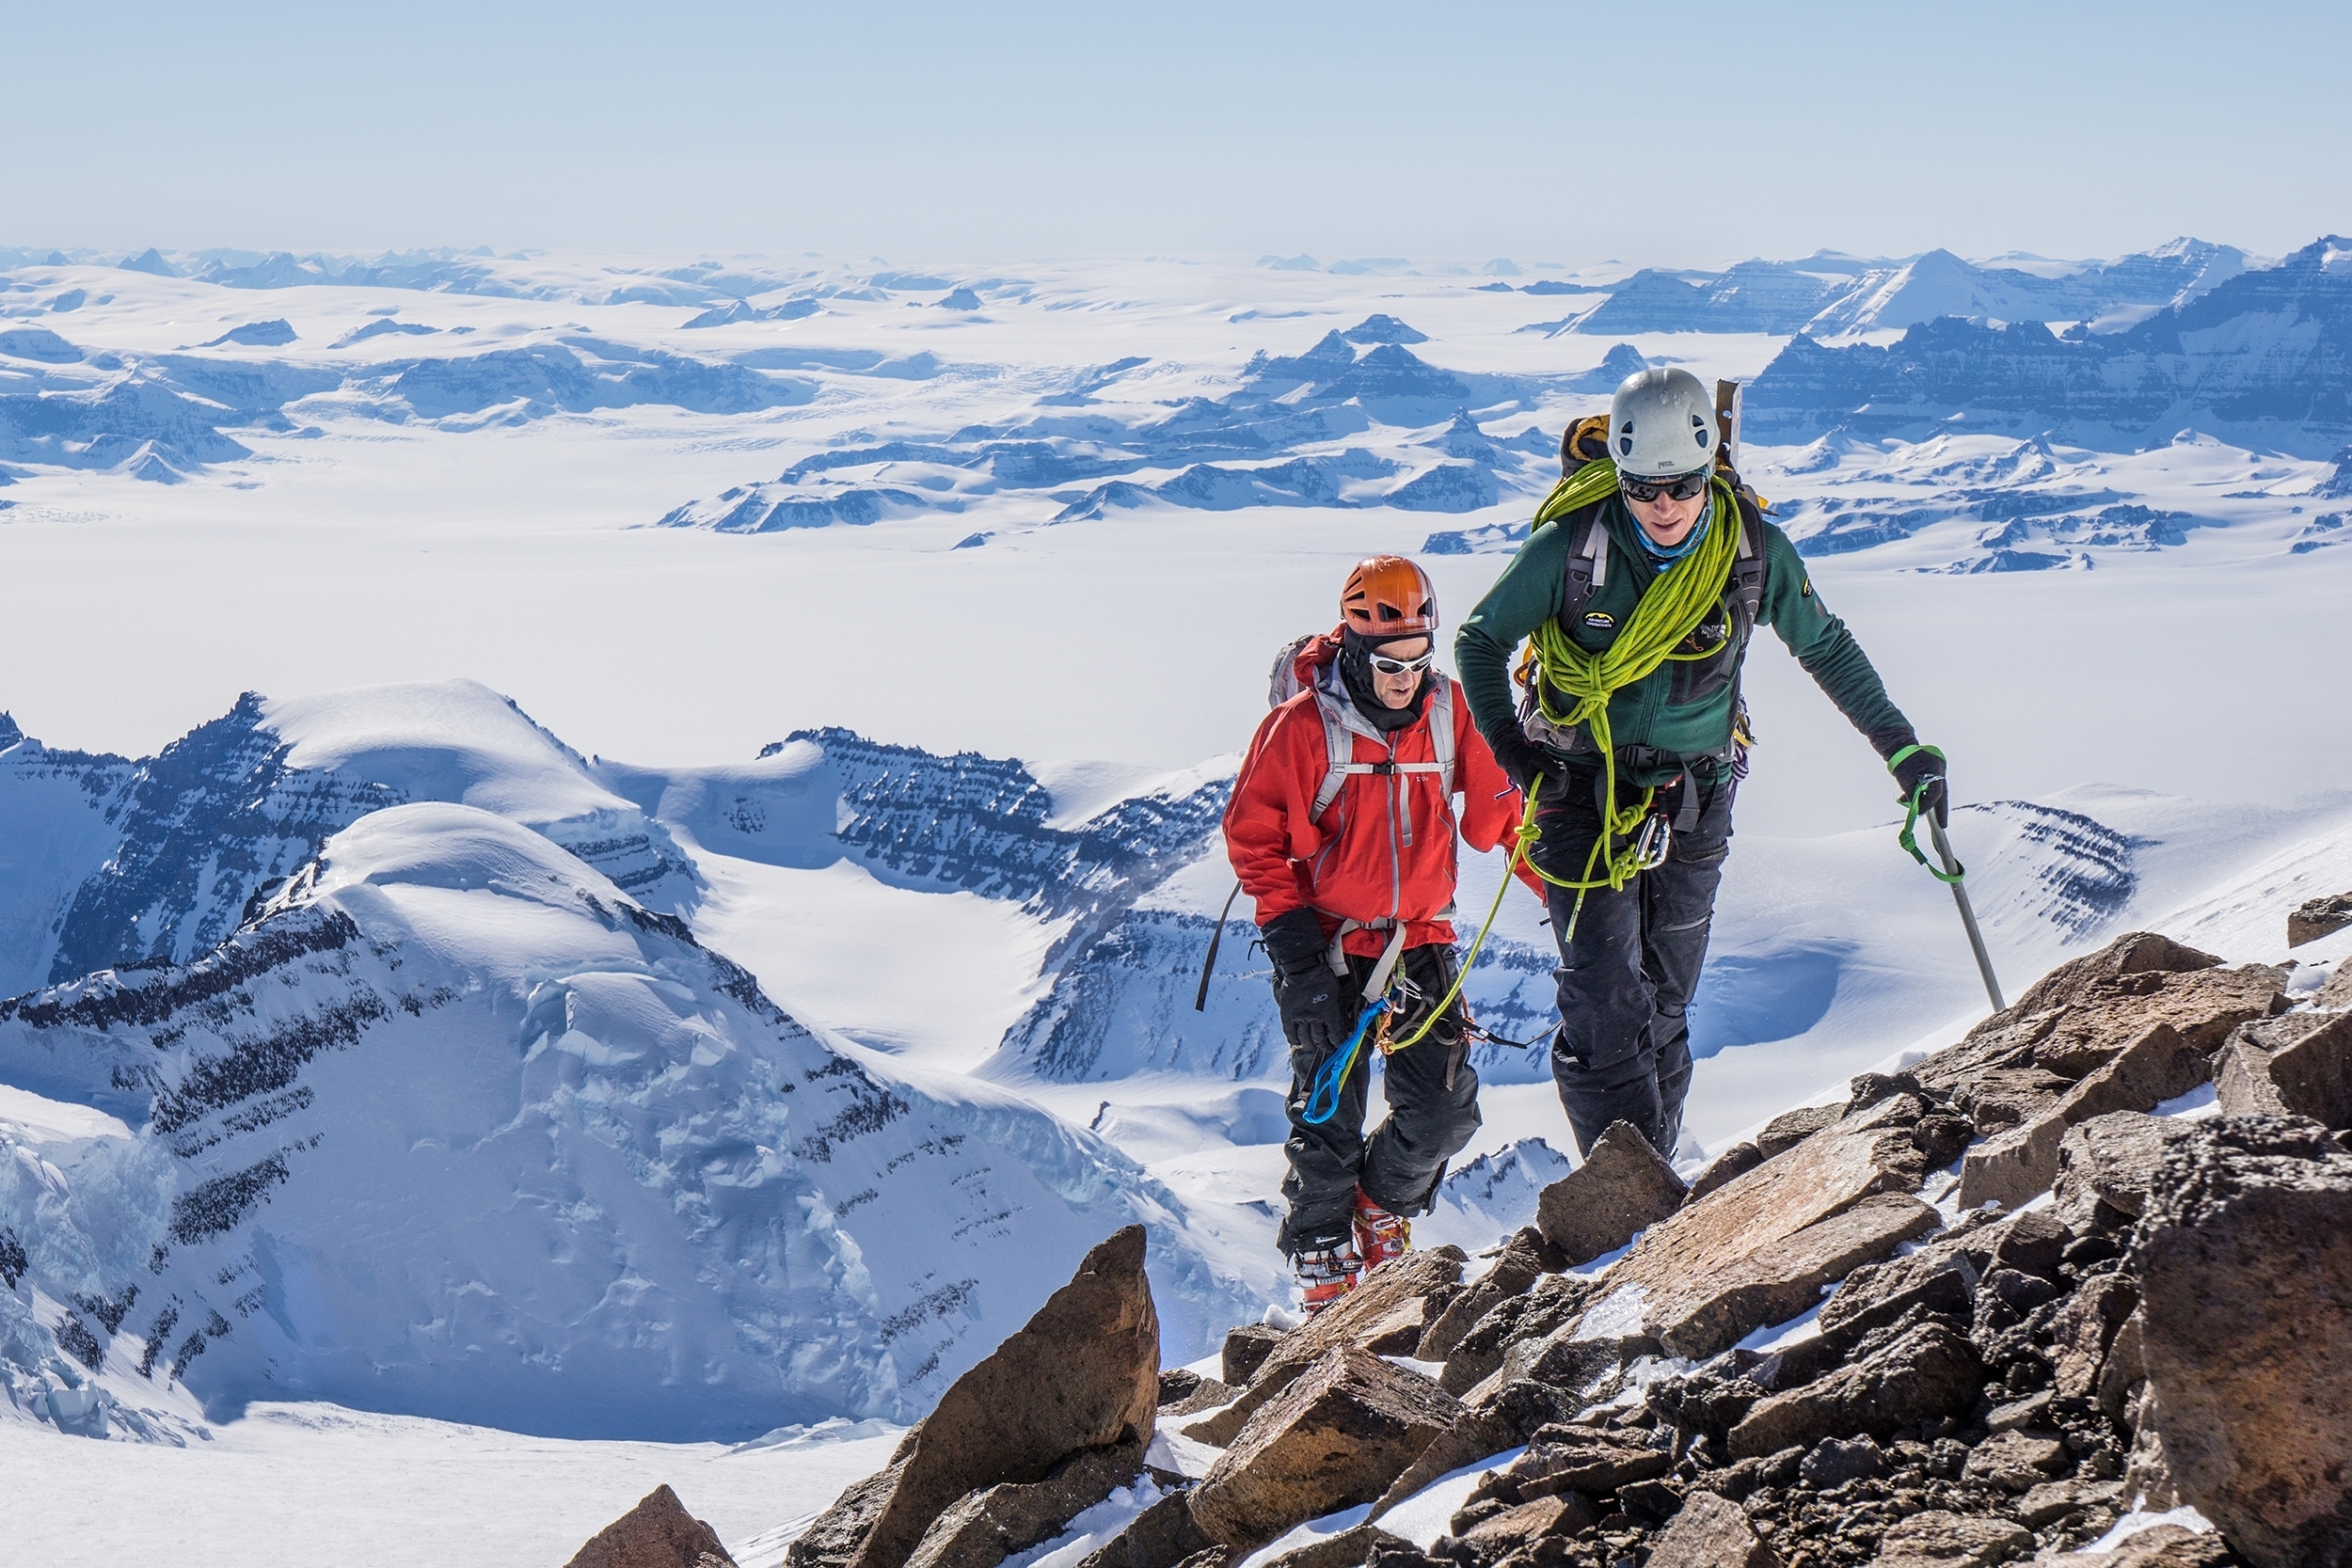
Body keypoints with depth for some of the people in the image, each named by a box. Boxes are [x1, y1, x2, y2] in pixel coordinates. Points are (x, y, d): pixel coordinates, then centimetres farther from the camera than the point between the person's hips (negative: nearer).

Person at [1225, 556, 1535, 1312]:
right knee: (1329, 1116, -2)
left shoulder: (1449, 712, -2)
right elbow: (1252, 832, -6)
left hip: (1419, 941, 3)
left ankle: (1383, 1209, 29)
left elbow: (1495, 810, 10)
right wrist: (1287, 927, -14)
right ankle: (1324, 1262, 19)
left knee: (1445, 1112, -1)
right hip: (1327, 948, -3)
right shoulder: (1303, 725, -13)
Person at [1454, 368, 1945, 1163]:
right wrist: (1508, 743, -15)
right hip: (1584, 792, -2)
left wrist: (1902, 746, 9)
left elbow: (1825, 647, 7)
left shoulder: (1754, 549, -10)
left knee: (1664, 1006, 7)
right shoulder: (1571, 546, -16)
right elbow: (1480, 639, -1)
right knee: (1606, 1003, -13)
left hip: (1694, 799, 2)